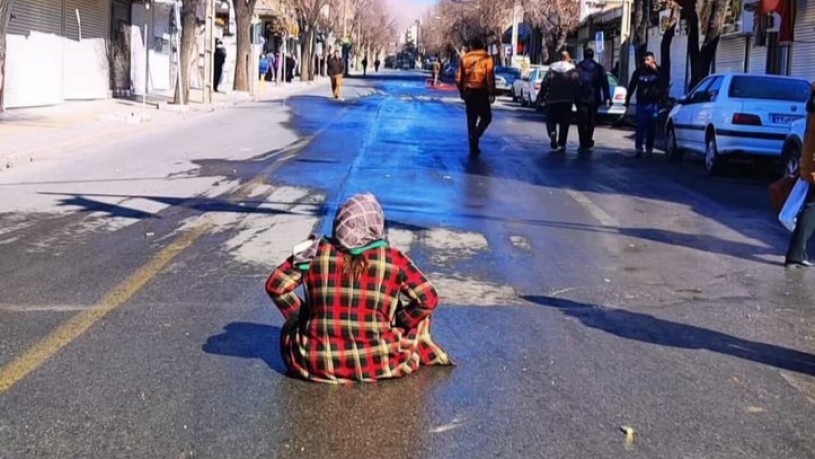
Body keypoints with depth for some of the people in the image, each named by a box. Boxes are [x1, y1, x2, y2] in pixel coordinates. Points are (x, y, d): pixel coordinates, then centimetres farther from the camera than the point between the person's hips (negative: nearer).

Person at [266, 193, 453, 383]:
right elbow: (428, 298, -5)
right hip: (377, 364, -1)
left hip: (318, 364, 2)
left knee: (292, 327, 34)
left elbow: (276, 285, 1)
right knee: (420, 311, 22)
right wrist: (396, 324, 8)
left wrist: (300, 316, 13)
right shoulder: (393, 259, -6)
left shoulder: (318, 252, -2)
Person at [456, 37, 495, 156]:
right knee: (486, 117, 9)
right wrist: (491, 93, -8)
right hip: (481, 91, -4)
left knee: (471, 119, 12)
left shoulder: (465, 58, 9)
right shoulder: (486, 58, -2)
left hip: (468, 92, 4)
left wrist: (462, 91, 19)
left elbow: (459, 78, 8)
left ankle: (473, 147, 12)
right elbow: (490, 77, -11)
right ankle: (475, 136, -14)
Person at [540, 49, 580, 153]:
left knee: (551, 120, 9)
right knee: (564, 123, 7)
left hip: (552, 99, 1)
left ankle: (552, 133, -21)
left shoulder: (552, 69, 3)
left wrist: (541, 95, 5)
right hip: (567, 100, -1)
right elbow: (577, 85, -10)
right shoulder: (572, 70, -1)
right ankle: (561, 144, 5)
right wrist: (576, 98, -1)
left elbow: (545, 83, -2)